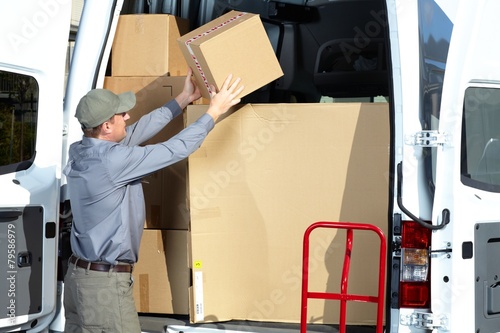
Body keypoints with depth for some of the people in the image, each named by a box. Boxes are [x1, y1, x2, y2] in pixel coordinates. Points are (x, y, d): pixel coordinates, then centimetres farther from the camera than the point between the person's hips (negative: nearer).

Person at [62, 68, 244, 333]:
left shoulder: (79, 152, 3)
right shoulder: (112, 160, -22)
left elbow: (136, 133, 12)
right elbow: (175, 150, -16)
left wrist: (182, 100, 18)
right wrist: (214, 112, -4)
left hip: (78, 275, 9)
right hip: (105, 283, -9)